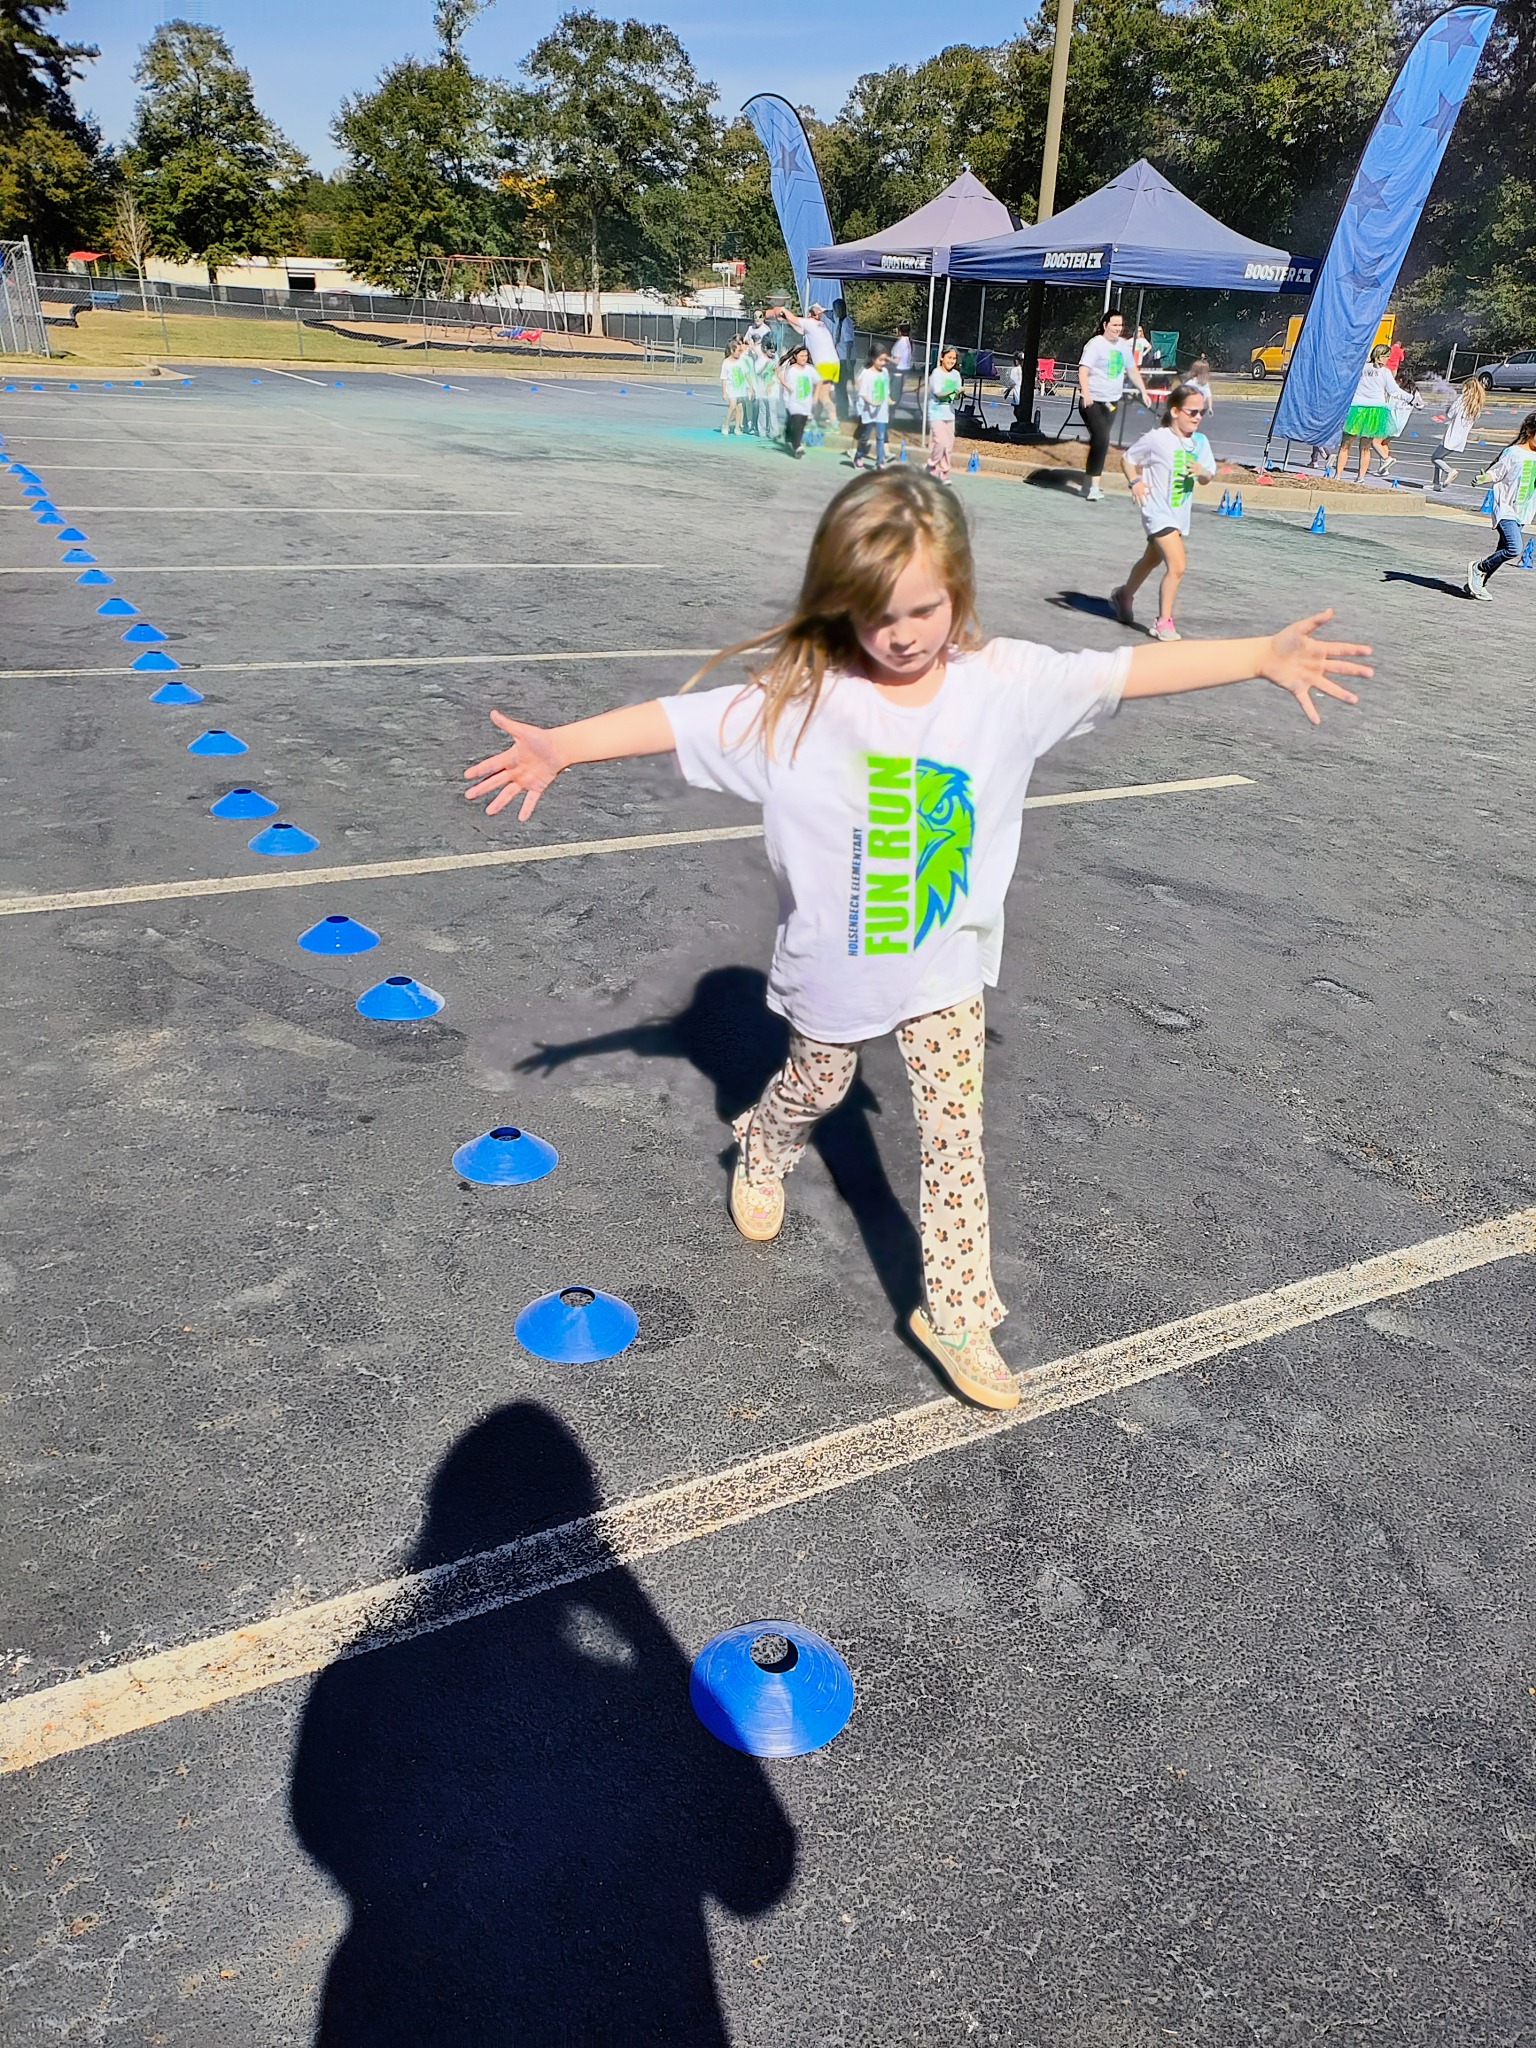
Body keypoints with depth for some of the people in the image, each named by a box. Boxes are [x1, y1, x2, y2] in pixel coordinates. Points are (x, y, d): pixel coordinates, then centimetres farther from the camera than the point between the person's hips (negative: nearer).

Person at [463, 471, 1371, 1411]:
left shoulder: (1006, 680, -12)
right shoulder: (799, 694, -19)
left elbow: (1132, 669, -9)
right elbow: (679, 719, -21)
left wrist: (1265, 655, -9)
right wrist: (560, 747, -28)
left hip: (948, 964, 1)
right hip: (836, 967, -1)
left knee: (957, 1136, 5)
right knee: (816, 1087, 25)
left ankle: (957, 1311, 20)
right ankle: (762, 1152, 60)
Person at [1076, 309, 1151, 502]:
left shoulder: (1124, 346, 12)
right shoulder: (1096, 344, -9)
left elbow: (1132, 370, 23)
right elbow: (1083, 370, -20)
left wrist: (1143, 392, 18)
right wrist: (1085, 393, -35)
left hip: (1112, 401, 7)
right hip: (1093, 401, -7)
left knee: (1100, 442, 9)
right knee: (1101, 440, -17)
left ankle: (1090, 484, 16)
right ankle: (1093, 485, -13)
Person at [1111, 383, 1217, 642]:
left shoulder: (1200, 442, 2)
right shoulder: (1156, 439, -13)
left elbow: (1207, 477, 7)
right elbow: (1127, 458, 0)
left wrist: (1201, 472, -15)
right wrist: (1135, 481, -16)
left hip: (1181, 513, 7)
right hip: (1158, 511, -7)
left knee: (1151, 559, 25)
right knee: (1177, 566, -19)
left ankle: (1124, 596, 49)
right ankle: (1163, 621, -9)